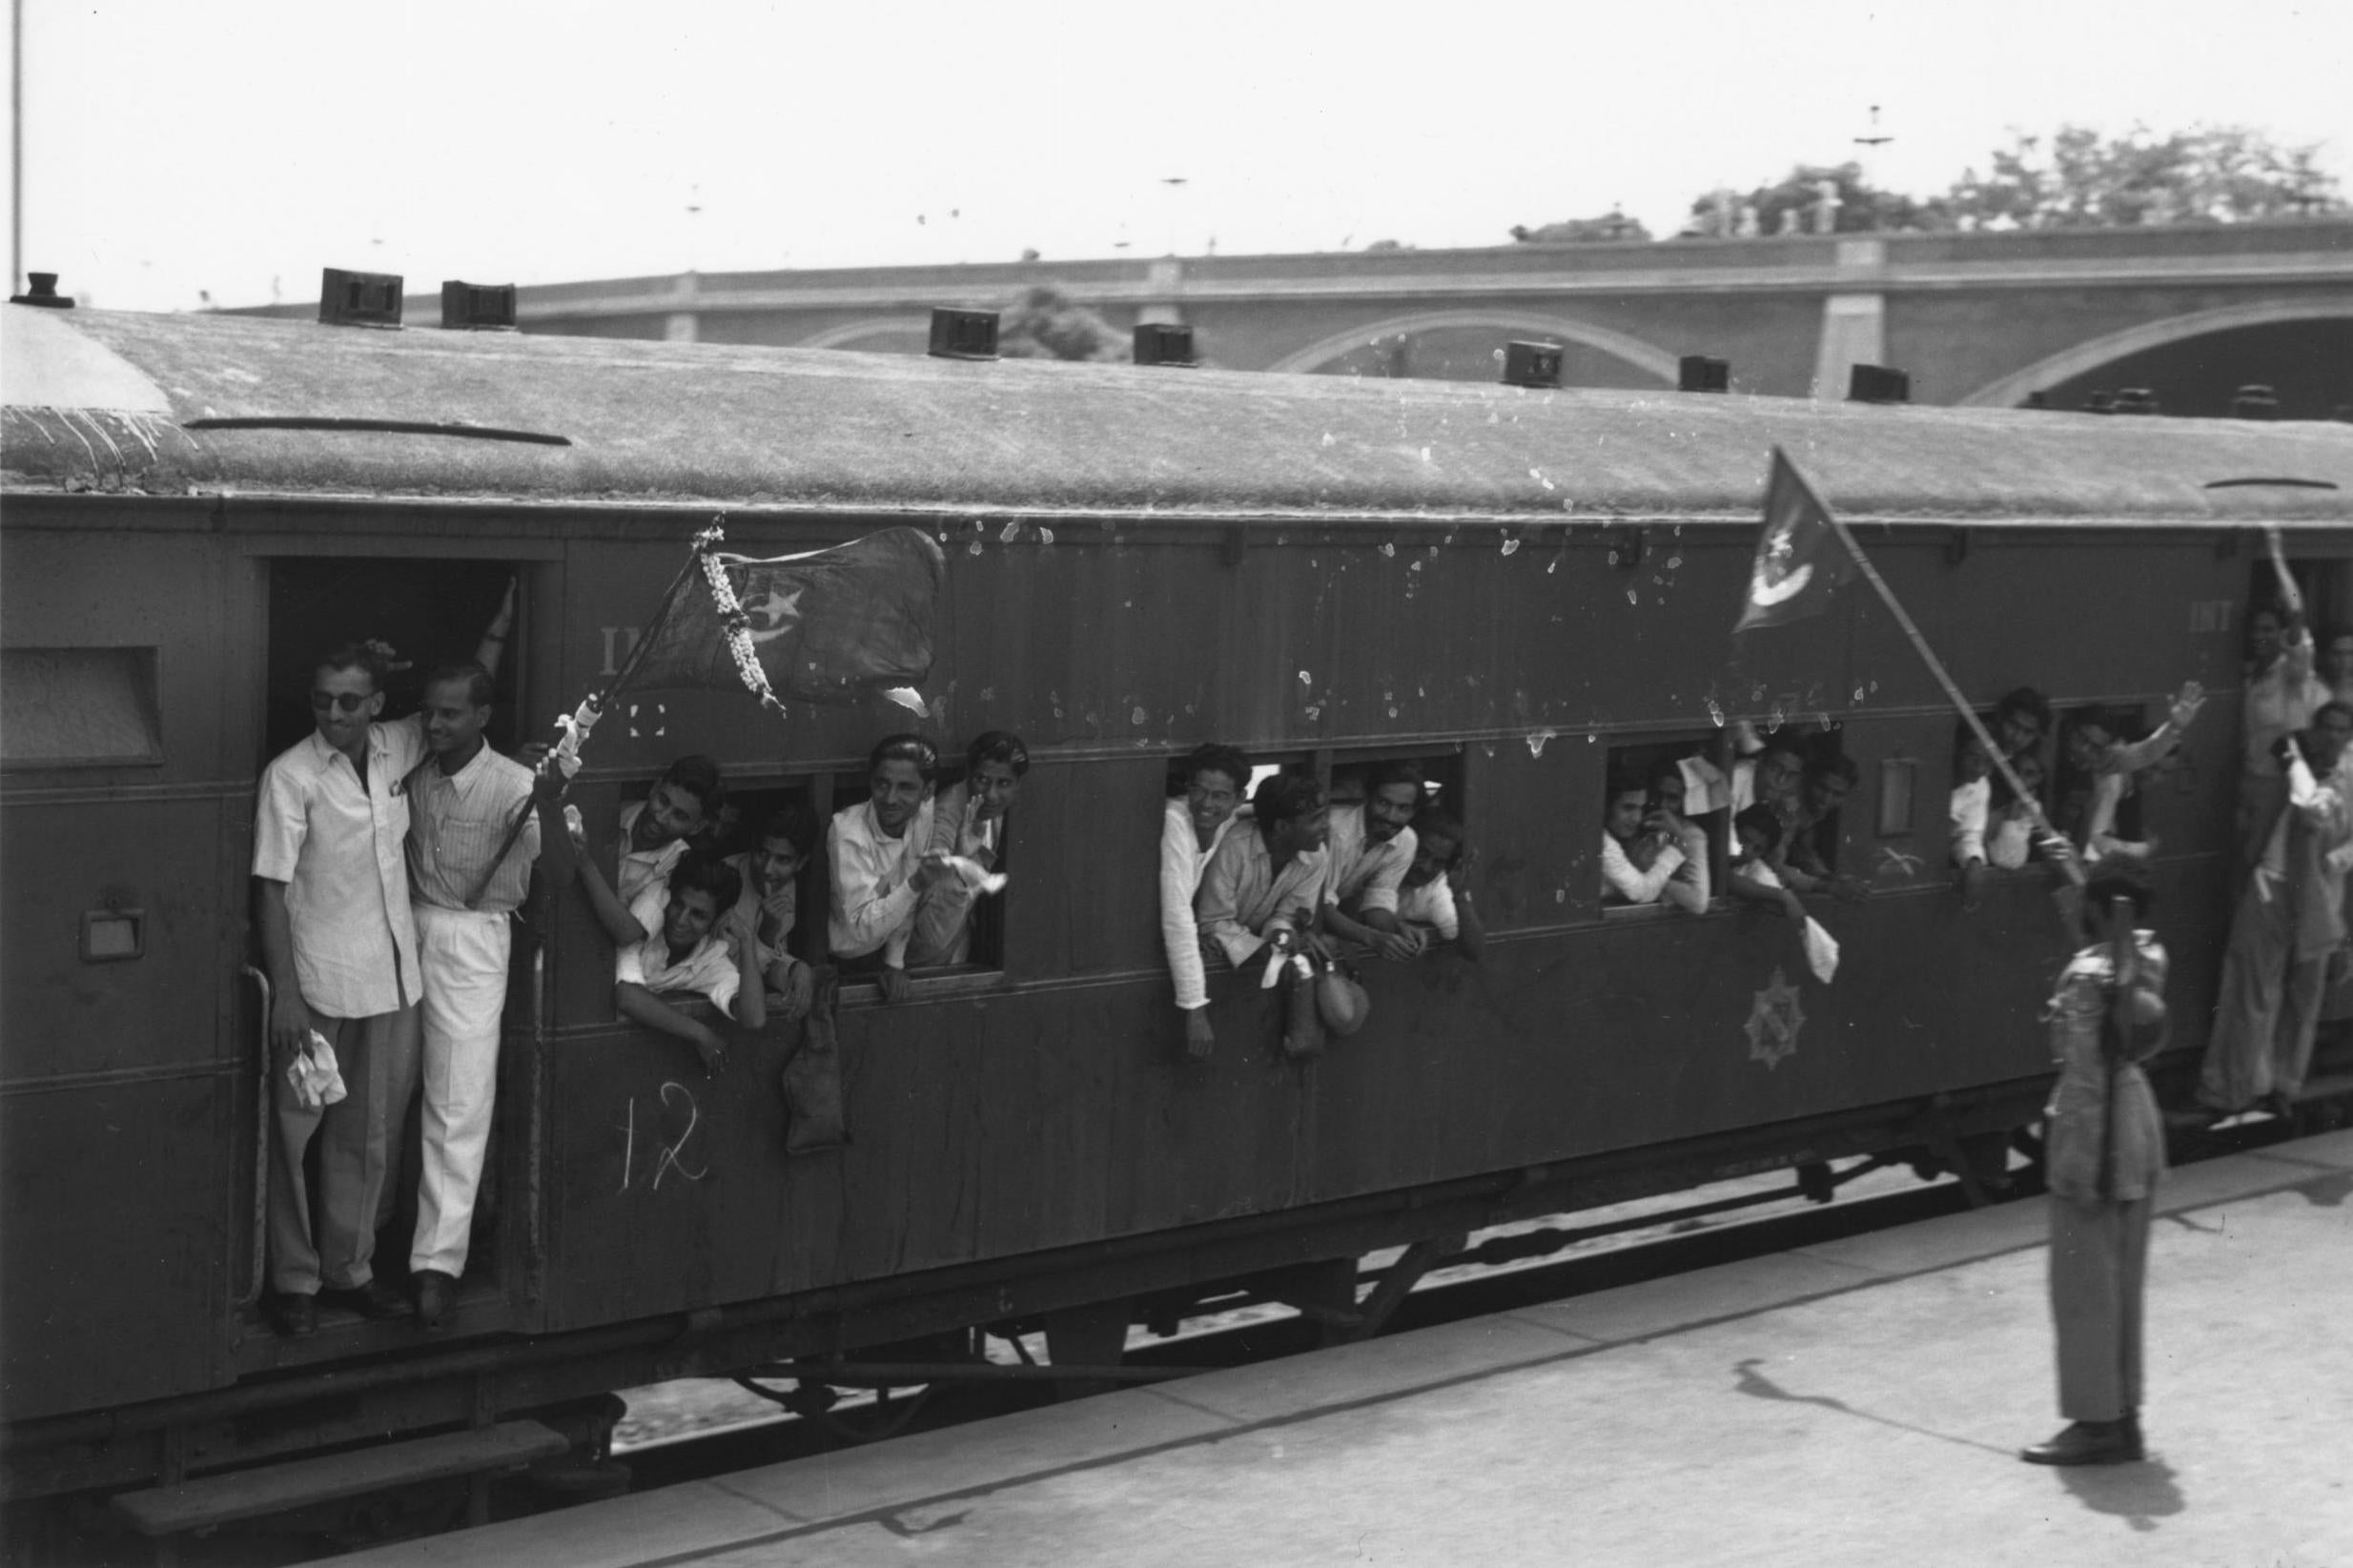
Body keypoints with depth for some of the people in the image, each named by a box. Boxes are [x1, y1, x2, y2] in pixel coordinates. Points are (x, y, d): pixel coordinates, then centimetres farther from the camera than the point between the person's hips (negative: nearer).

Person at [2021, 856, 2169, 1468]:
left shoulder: (2088, 974, -22)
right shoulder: (2148, 954, 1)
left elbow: (2088, 1074, -22)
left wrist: (2081, 1163, -19)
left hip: (2094, 1125, -9)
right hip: (2138, 1117, 9)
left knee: (2084, 1284, 2)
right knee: (2123, 1280, 16)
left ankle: (2098, 1422, 8)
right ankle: (2124, 1414, 24)